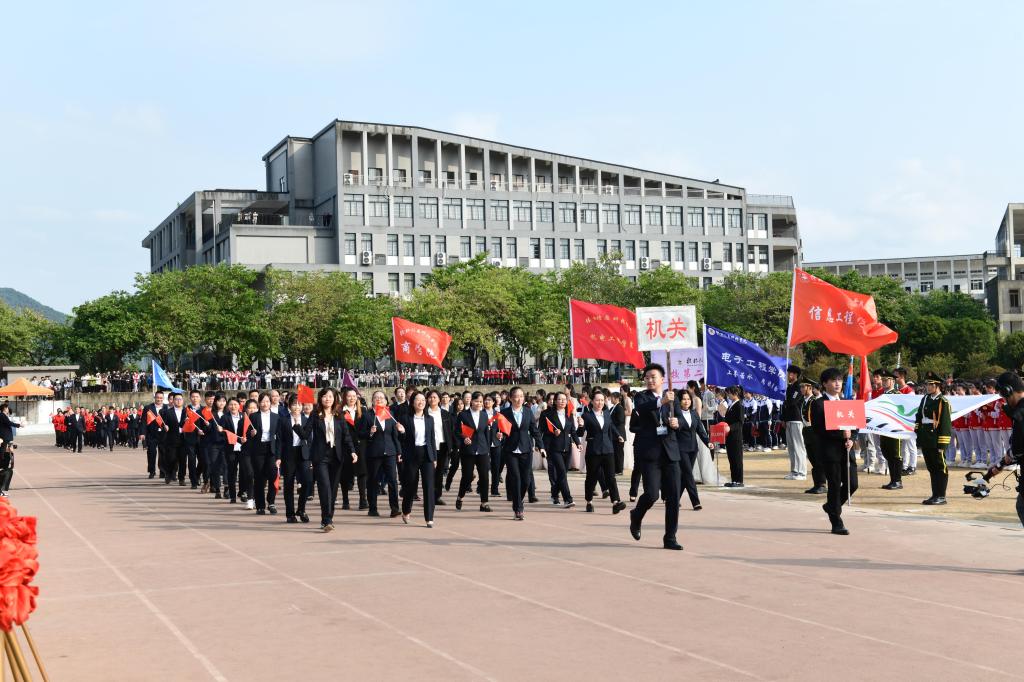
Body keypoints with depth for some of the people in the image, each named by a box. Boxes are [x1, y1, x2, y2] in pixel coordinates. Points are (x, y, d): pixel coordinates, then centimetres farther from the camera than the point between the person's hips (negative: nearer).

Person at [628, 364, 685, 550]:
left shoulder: (671, 398, 14)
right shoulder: (641, 397, 2)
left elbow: (681, 419, 4)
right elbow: (641, 409, -21)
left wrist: (677, 422, -19)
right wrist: (660, 402, -37)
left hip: (670, 452, 4)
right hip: (649, 451, -4)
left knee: (673, 497, 1)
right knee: (651, 494, -12)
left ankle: (670, 538, 10)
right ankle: (636, 516, 20)